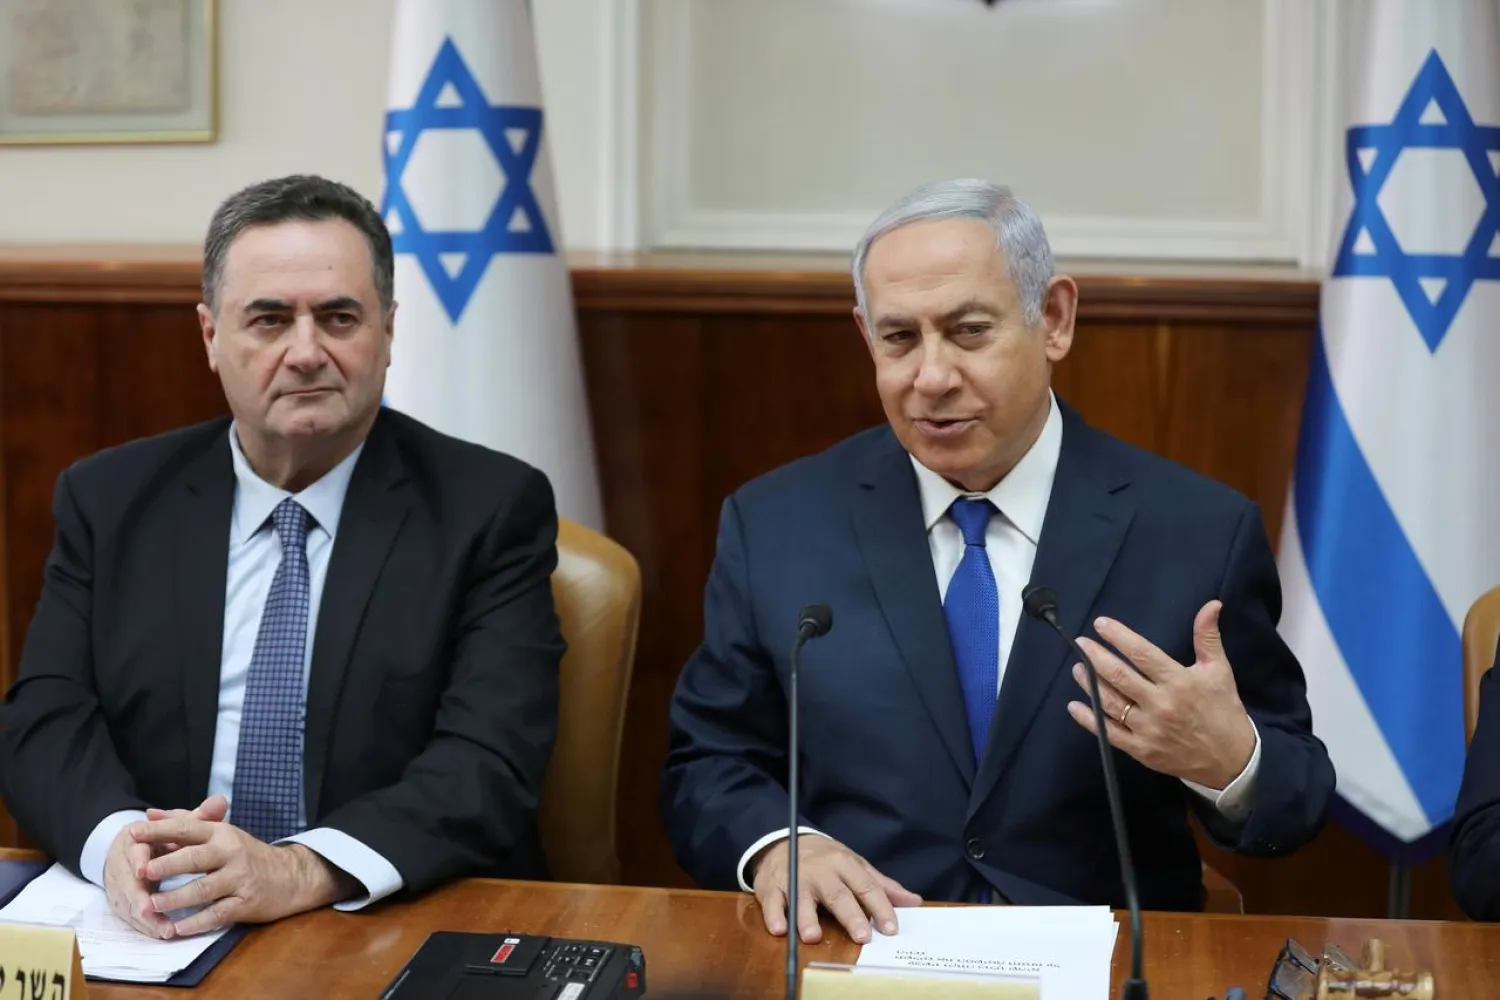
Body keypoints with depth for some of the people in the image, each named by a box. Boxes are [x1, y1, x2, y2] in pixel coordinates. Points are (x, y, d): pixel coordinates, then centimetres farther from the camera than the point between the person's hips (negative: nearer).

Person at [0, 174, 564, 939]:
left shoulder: (492, 509, -1)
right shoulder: (111, 501, 9)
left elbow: (492, 761, -11)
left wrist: (303, 871, -27)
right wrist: (122, 841, -21)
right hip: (162, 934, 2)